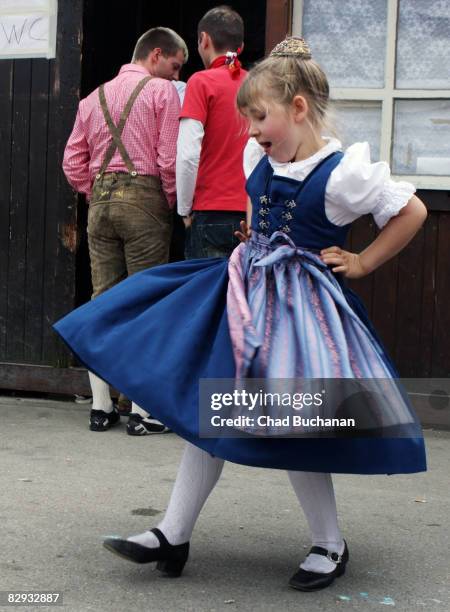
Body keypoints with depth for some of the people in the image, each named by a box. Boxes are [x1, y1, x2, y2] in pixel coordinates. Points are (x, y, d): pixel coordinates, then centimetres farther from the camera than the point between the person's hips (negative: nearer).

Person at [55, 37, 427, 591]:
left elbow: (412, 212, -6)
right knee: (207, 409, 4)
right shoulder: (260, 158, 4)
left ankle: (330, 545, 14)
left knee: (291, 429, -7)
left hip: (301, 302, -7)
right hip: (247, 293, 7)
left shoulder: (343, 173, -16)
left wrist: (361, 263, -5)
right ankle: (172, 536, 11)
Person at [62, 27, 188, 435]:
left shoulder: (95, 97, 16)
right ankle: (142, 412, -2)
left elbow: (73, 162, 12)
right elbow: (170, 158, -10)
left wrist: (96, 196, 17)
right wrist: (174, 203, 2)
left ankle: (101, 407, 11)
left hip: (100, 201, 6)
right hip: (145, 198, -5)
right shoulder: (162, 91, -2)